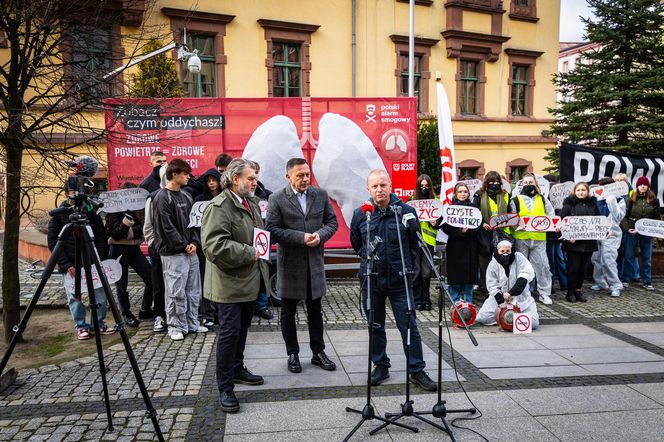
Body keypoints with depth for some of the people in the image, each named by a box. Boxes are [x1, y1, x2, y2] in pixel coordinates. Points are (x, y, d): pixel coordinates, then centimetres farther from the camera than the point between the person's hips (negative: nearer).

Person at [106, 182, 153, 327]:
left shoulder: (139, 208, 6)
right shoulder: (114, 210, -6)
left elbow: (144, 228, 0)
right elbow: (114, 233, -12)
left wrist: (132, 231, -17)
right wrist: (125, 223, -26)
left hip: (134, 248, 4)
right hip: (118, 250, -4)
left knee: (151, 278, -4)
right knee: (121, 285, 3)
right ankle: (127, 314, 20)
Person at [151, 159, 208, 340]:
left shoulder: (186, 196, 14)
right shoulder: (162, 198, -11)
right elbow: (167, 228, -15)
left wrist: (194, 242, 0)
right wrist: (184, 245, -12)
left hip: (190, 251, 8)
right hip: (173, 253, -8)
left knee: (193, 290, 13)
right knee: (176, 292, -2)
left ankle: (192, 323, 24)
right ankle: (176, 326, 11)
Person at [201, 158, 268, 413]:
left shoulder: (252, 203, 10)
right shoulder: (219, 207, -18)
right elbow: (215, 245, -29)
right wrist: (249, 253, -21)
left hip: (249, 281, 9)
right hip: (229, 284, -8)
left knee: (241, 330, 20)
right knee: (229, 333, -3)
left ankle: (237, 369, 38)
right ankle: (225, 388, 9)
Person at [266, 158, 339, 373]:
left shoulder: (321, 195, 3)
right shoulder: (277, 199, -8)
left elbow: (332, 221, 7)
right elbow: (273, 230, -13)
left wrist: (320, 235, -13)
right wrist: (301, 238, -20)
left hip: (315, 262, 3)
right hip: (290, 264, -3)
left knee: (315, 311, 14)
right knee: (288, 313, 10)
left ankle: (318, 352, 27)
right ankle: (292, 354, 25)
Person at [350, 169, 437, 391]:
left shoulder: (407, 211, -4)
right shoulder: (360, 214, 1)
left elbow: (415, 242, 11)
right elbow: (356, 244, 17)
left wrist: (405, 263, 8)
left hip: (400, 280, -2)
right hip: (371, 280, 2)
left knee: (409, 327, 3)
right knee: (375, 327, 13)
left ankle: (417, 370, 15)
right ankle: (381, 366, 29)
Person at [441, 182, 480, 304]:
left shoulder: (473, 208, 9)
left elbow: (478, 226, 0)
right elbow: (446, 227, -6)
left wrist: (467, 230, -16)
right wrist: (460, 231, -17)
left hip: (470, 247, 2)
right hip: (455, 247, -2)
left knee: (469, 275, 4)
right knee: (455, 276, 0)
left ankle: (468, 302, 15)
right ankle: (455, 302, 11)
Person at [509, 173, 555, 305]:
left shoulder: (542, 199, 12)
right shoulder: (516, 200, 5)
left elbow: (551, 216, 12)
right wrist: (518, 226, -14)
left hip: (539, 238, 1)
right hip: (521, 238, -1)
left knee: (542, 265, 0)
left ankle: (544, 293, 12)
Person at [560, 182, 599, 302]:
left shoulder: (593, 203, 11)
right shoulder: (569, 203, -1)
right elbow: (562, 220, -7)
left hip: (588, 242, 4)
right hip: (573, 242, -4)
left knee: (583, 268, 9)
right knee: (573, 268, -1)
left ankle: (578, 290, 22)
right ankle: (570, 292, 12)